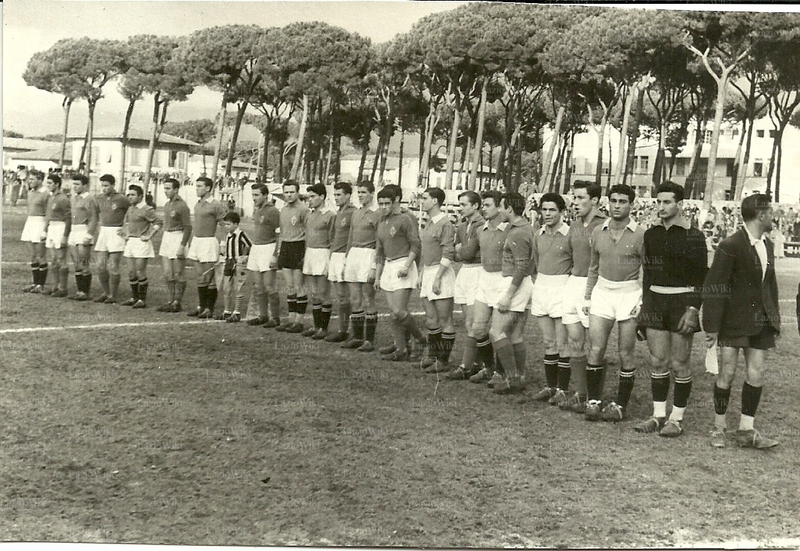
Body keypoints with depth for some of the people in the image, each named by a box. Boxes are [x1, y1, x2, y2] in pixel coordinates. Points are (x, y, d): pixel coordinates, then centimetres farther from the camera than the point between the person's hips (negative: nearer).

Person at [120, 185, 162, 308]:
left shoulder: (146, 209, -12)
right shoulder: (130, 209, 13)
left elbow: (158, 223, -17)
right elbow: (126, 223, 31)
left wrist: (148, 236, -16)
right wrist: (125, 234, 17)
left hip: (142, 243, -8)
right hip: (130, 242, 8)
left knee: (140, 272, -5)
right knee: (131, 272, 8)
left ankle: (142, 299, 1)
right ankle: (134, 297, 18)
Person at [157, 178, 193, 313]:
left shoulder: (182, 206, -14)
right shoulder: (167, 204, 12)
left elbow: (188, 227, -15)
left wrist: (182, 246, -19)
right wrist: (163, 243, 19)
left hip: (178, 237, -8)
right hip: (166, 237, 8)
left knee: (178, 274, -1)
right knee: (168, 273, 8)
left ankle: (178, 303, 5)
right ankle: (171, 300, 15)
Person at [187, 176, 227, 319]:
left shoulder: (216, 205, -10)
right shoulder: (197, 204, 13)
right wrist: (191, 242, 19)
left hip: (208, 243, -8)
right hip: (196, 241, 8)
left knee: (209, 279, -4)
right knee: (200, 277, 11)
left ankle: (209, 309, 0)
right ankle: (201, 307, 17)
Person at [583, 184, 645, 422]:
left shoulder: (640, 234, -8)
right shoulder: (598, 232, 6)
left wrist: (643, 301, -12)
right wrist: (588, 296, 13)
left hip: (629, 293, -3)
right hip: (602, 292, 3)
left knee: (625, 355, 3)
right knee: (595, 350, -1)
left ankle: (620, 405, 12)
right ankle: (593, 401, 9)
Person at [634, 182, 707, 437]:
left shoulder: (693, 236, -7)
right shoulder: (651, 234, 9)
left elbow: (702, 277, -8)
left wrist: (693, 309, -16)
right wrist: (644, 305, 13)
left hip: (682, 301, -5)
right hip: (655, 300, 5)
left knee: (679, 364, 2)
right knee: (658, 361, 7)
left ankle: (677, 418, 11)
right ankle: (658, 415, 15)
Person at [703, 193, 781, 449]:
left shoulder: (767, 246, 10)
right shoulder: (731, 246, -13)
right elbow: (714, 287, -14)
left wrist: (774, 318, 16)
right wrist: (712, 327, -15)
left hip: (760, 322, 6)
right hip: (733, 321, -6)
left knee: (757, 374, 4)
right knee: (727, 373, 1)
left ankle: (746, 430, 13)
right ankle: (719, 427, 16)